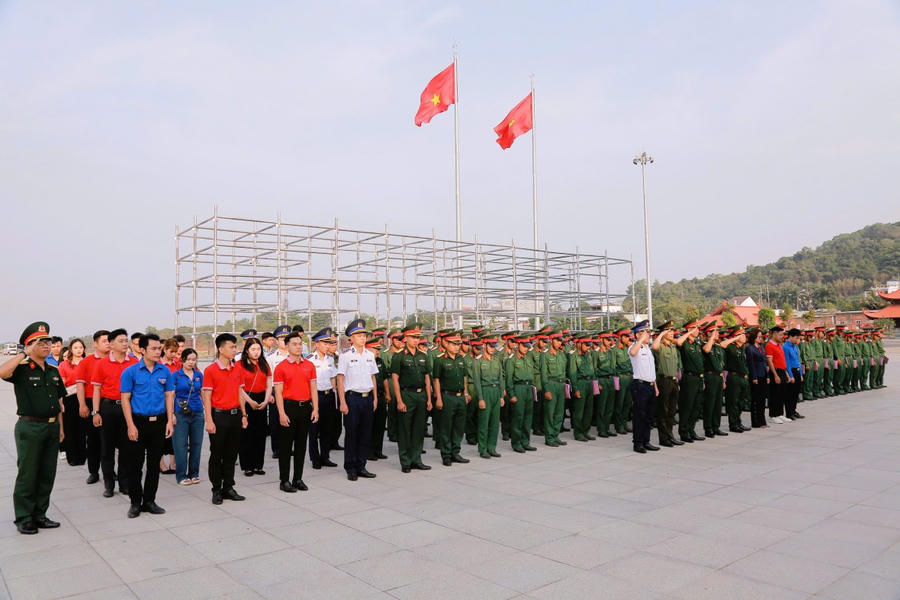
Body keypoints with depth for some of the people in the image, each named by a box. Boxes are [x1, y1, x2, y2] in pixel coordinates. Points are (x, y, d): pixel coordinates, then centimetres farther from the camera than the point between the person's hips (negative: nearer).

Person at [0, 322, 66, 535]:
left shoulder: (54, 372, 11)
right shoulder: (22, 369, -6)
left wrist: (60, 427, 15)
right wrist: (23, 354, -22)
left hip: (51, 427, 6)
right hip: (30, 427, -6)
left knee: (47, 475, 11)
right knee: (27, 475, 2)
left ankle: (39, 515, 23)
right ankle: (23, 519, 14)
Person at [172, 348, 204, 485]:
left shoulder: (199, 375, 9)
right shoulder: (175, 375, -1)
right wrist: (172, 414, -9)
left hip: (197, 413, 3)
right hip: (180, 414, -3)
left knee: (196, 444, 7)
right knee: (181, 445, -2)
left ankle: (194, 474, 18)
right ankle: (181, 476, 7)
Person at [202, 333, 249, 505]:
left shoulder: (237, 369, 8)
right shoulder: (210, 370, -9)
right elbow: (207, 397, -9)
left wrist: (243, 415, 10)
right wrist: (209, 421, -14)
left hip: (235, 415, 5)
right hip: (219, 415, -5)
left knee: (231, 454, 11)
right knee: (217, 455, 5)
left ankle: (228, 488, 21)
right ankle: (216, 490, 16)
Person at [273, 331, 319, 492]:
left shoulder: (309, 365, 8)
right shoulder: (281, 367, -3)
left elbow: (313, 389, 9)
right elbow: (278, 392, -7)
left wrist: (315, 409, 1)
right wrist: (282, 413, -14)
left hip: (305, 407, 4)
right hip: (289, 407, -4)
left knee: (301, 444, 10)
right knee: (286, 445, 3)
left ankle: (298, 479, 20)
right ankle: (285, 480, 12)